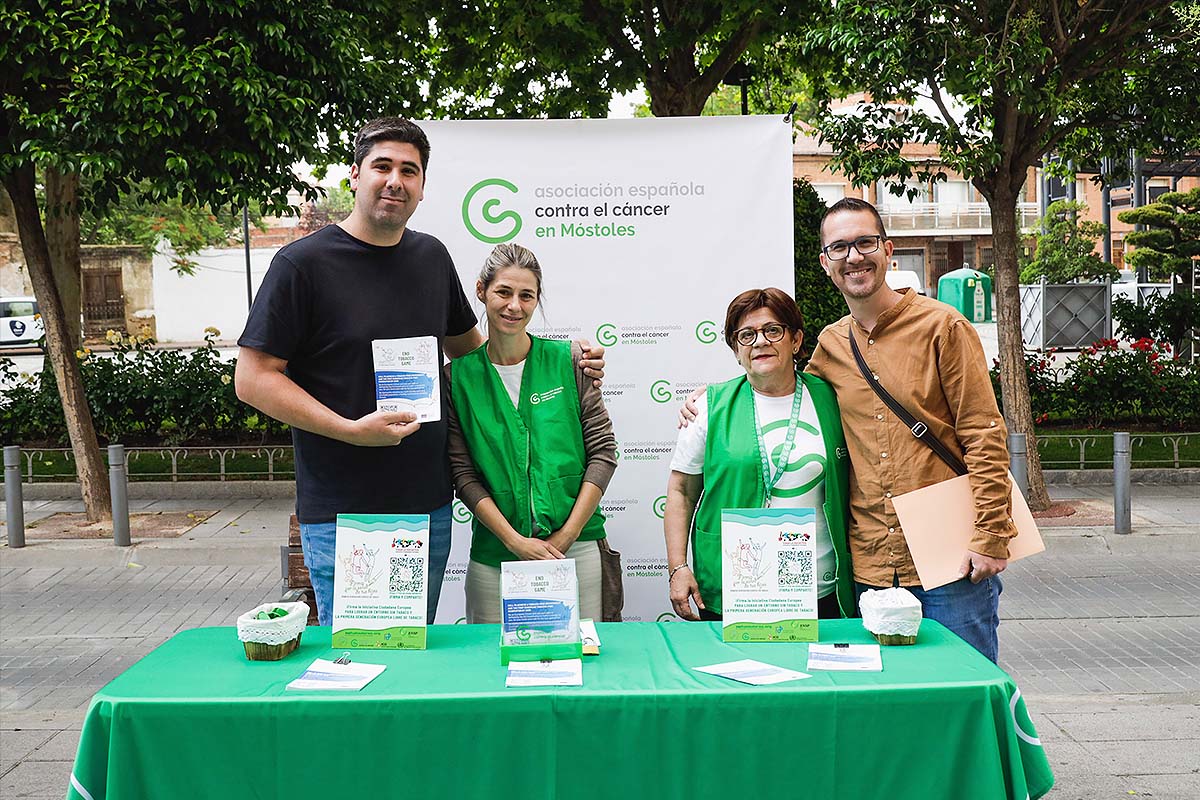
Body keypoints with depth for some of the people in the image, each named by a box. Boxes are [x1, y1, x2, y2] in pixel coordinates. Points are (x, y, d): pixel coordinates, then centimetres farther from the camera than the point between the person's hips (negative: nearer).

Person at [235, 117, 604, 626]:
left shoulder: (432, 258, 8)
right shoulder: (303, 264, -8)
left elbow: (465, 346, 22)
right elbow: (252, 378, -9)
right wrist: (351, 430, -19)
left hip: (428, 506, 5)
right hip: (342, 514, -5)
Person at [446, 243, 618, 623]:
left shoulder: (568, 360, 1)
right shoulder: (458, 376, 1)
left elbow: (603, 452, 0)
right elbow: (463, 474, -2)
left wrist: (565, 536, -7)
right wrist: (516, 541, -12)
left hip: (577, 548, 0)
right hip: (495, 555, 0)